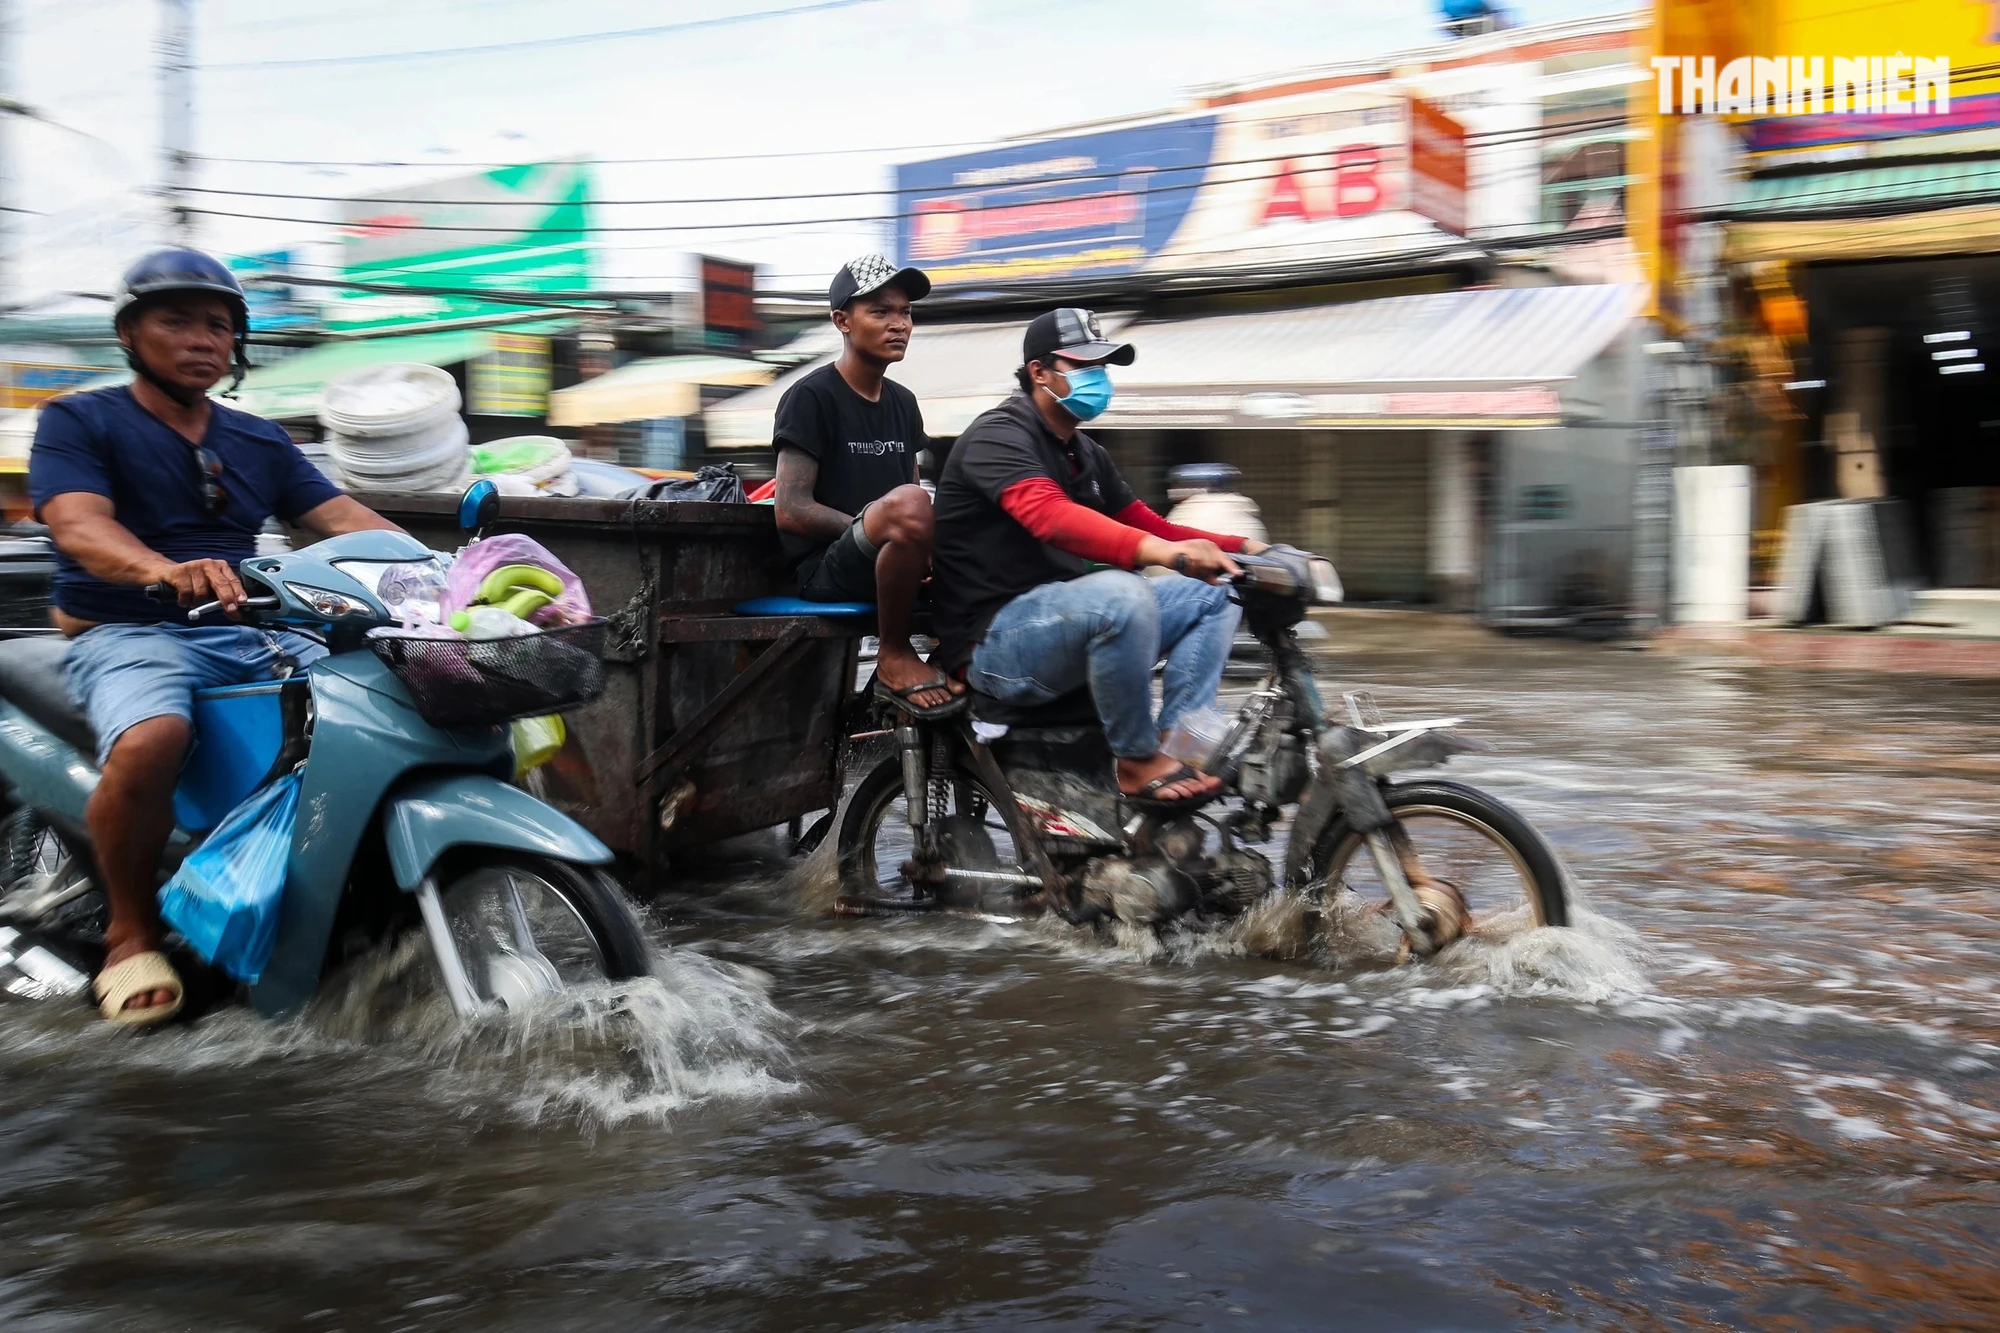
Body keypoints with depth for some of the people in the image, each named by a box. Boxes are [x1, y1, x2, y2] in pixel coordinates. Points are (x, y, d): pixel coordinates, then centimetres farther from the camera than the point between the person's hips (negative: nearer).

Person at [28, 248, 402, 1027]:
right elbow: (79, 525, -17)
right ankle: (130, 934, -14)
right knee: (148, 742, -38)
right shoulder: (78, 423, 2)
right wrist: (167, 571, -41)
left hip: (248, 633, 5)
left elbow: (342, 516, 6)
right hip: (127, 633, -5)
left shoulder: (259, 441, 18)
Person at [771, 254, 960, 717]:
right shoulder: (812, 397, -6)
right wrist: (879, 525, -19)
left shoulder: (903, 402, 15)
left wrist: (929, 542, -7)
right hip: (825, 566, -7)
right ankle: (894, 657, -18)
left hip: (887, 559, 7)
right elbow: (791, 512, -13)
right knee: (907, 503, -36)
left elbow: (912, 514, 16)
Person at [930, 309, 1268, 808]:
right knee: (1122, 593, -36)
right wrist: (1161, 552, -46)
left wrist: (1239, 549, 0)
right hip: (996, 639, -9)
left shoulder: (1085, 453, 18)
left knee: (1215, 591, 4)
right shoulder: (998, 436, -12)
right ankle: (1137, 762, -18)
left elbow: (1148, 526, 16)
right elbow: (1049, 515, -32)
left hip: (1065, 613, 10)